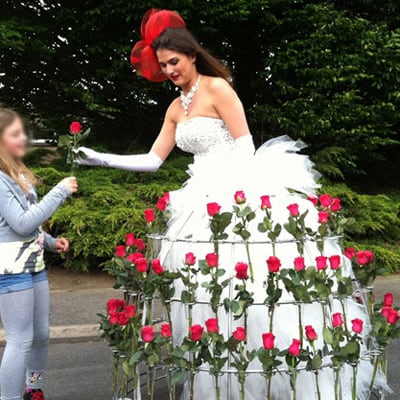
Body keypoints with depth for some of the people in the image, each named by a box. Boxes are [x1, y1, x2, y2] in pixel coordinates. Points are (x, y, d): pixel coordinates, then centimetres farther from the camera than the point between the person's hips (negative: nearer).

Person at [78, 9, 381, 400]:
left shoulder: (217, 87, -6)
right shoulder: (176, 108, 16)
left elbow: (245, 146, -10)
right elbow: (153, 160, 16)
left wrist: (232, 194, -18)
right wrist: (102, 159, 10)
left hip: (239, 192, -8)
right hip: (205, 200, 8)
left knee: (249, 287, -9)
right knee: (209, 290, 6)